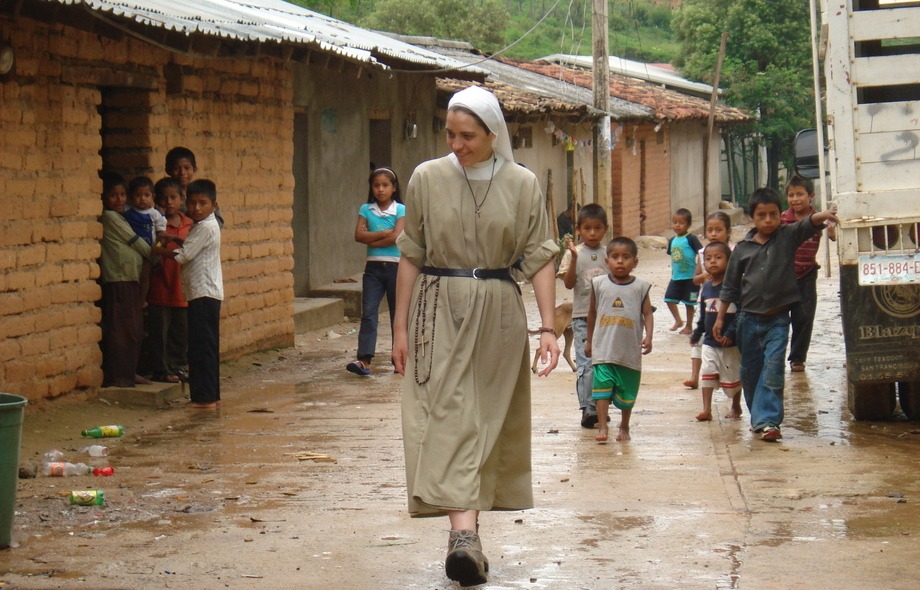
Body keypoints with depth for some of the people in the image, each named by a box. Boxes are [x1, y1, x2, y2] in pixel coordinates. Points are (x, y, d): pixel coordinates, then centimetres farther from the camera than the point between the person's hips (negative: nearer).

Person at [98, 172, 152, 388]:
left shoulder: (120, 217, 19)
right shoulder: (109, 217, -8)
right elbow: (136, 242, -4)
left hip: (131, 280, 9)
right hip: (117, 281, -9)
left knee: (135, 329, 11)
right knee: (118, 329, -8)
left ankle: (129, 372, 18)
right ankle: (115, 376, -5)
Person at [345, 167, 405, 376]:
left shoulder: (400, 210, 0)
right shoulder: (366, 209, 8)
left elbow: (396, 237, -14)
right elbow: (359, 235, -5)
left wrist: (372, 240, -7)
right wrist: (384, 233, -11)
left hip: (395, 266, -2)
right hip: (373, 267, 2)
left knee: (398, 314, 7)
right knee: (368, 312, -11)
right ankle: (364, 360, -19)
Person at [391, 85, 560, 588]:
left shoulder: (522, 184, 0)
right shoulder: (427, 178, 0)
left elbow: (539, 259, 1)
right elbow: (411, 256, 5)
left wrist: (547, 328, -7)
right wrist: (401, 327, 3)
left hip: (498, 314, 1)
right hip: (440, 310, -1)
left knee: (488, 421, 6)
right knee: (448, 415, -12)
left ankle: (467, 536, 17)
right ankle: (464, 533, -22)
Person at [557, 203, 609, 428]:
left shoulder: (609, 254, 7)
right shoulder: (574, 253, 0)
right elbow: (569, 283, -10)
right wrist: (574, 257, -19)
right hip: (582, 316, -3)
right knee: (586, 363, -11)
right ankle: (587, 408, -13)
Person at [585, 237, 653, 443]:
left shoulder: (640, 287, 1)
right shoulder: (599, 284, 3)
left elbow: (647, 314, 1)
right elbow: (592, 313, 13)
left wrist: (648, 336, -16)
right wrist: (589, 341, 17)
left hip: (630, 350, 1)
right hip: (603, 348, 0)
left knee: (627, 392, 11)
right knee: (602, 386, -13)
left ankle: (624, 426, 29)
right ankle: (602, 427, -12)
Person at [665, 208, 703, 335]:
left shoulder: (691, 239, -13)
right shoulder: (672, 240, 7)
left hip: (690, 277, -6)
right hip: (676, 277, 6)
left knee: (689, 302, 4)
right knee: (669, 298, 6)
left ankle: (689, 326, 17)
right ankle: (678, 321, 25)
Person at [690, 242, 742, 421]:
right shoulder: (706, 288, 6)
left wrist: (730, 333, -25)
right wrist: (696, 334, 20)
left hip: (730, 343, -4)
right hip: (709, 341, 5)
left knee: (732, 376, 9)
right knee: (707, 373, -5)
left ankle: (736, 407, 28)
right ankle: (706, 409, -4)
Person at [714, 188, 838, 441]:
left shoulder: (788, 237, -2)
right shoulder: (742, 248, 2)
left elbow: (807, 225, -21)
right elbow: (730, 285, 9)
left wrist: (823, 216, -44)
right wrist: (720, 318, 10)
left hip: (777, 318, -2)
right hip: (748, 318, 3)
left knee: (773, 369, -12)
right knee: (749, 370, 11)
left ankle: (767, 420, -12)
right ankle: (757, 416, 27)